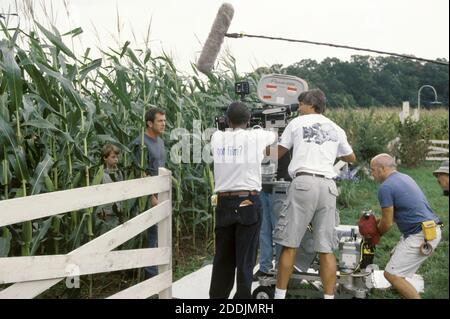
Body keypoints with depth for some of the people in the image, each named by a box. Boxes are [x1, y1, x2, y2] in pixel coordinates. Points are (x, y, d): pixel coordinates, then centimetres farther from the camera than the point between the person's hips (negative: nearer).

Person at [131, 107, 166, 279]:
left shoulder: (160, 141, 13)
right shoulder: (141, 143, -14)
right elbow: (141, 174, -17)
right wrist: (151, 197, -17)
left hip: (161, 193, 8)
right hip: (150, 195, -8)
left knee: (160, 232, 12)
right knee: (152, 232, -3)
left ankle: (158, 267, 23)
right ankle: (151, 274, 6)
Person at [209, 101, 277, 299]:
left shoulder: (217, 138, 4)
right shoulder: (255, 137, -1)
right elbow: (275, 136, 21)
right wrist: (261, 131, 42)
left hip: (224, 202, 3)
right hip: (248, 203, -3)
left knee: (222, 258, 12)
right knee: (245, 259, 1)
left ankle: (217, 295, 18)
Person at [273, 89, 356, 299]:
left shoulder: (297, 123, 10)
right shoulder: (336, 129, 20)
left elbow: (278, 153, 20)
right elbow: (351, 158, 35)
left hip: (303, 182, -3)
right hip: (328, 186, 4)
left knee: (289, 244, -1)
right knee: (326, 249, 4)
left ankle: (280, 295, 1)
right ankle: (329, 296, 4)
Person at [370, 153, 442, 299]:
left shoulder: (385, 187, -13)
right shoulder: (404, 177, 15)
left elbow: (387, 223, -8)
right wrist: (378, 223, 21)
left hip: (421, 236, -10)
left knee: (391, 274, -7)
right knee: (396, 257, 27)